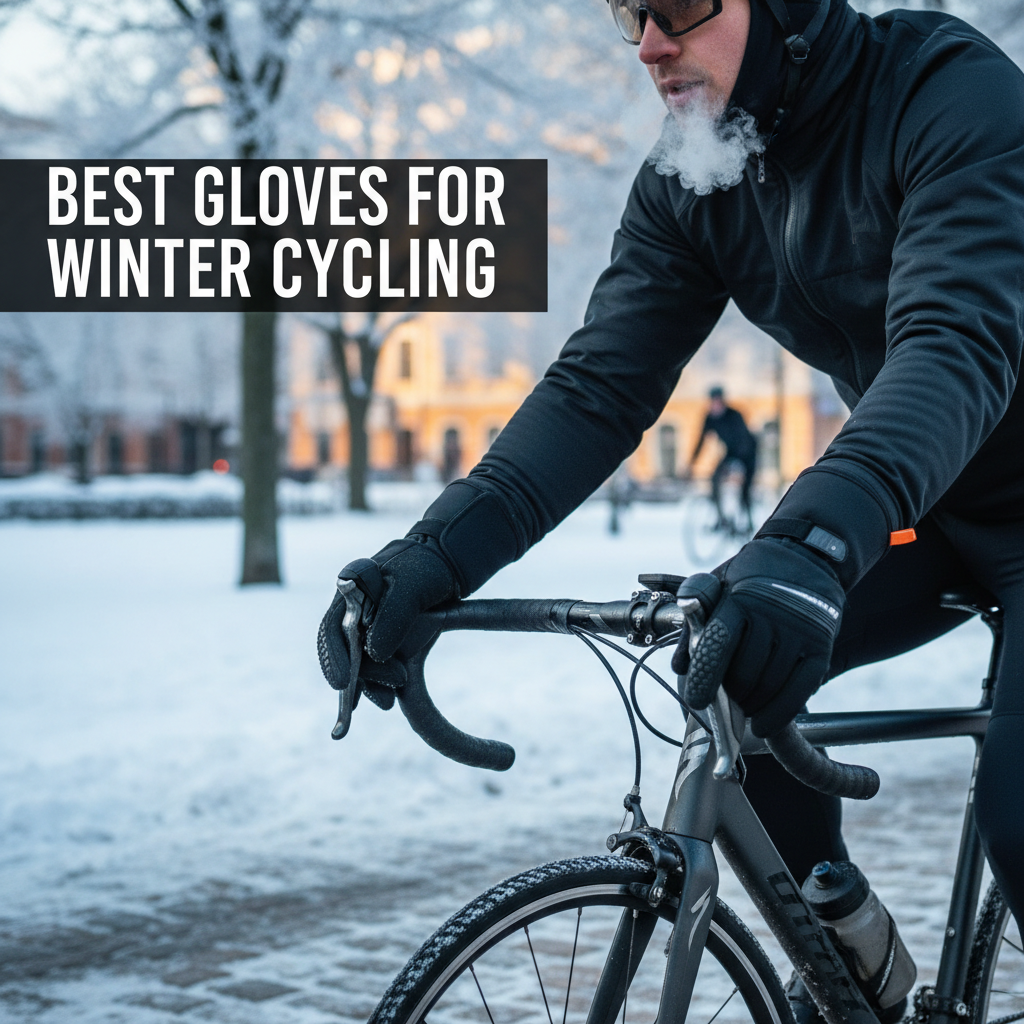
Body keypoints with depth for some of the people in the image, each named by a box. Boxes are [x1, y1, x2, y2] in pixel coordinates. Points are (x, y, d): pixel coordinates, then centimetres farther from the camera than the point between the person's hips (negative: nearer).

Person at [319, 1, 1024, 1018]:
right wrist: (438, 551, -30)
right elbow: (600, 385, -13)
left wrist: (813, 541, -57)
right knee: (724, 661, -13)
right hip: (918, 505, 6)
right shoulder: (686, 180, -7)